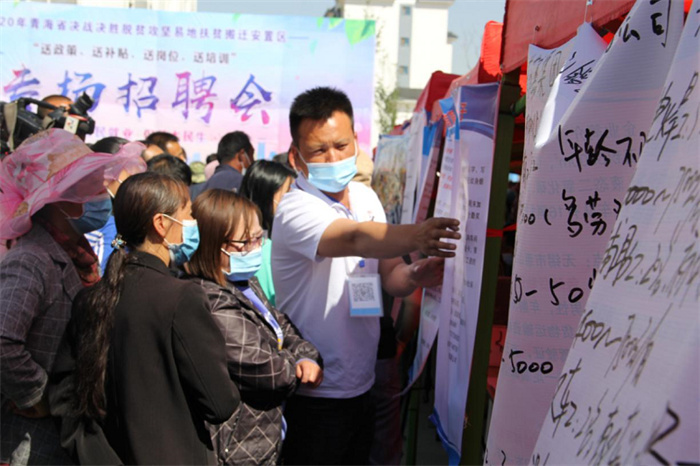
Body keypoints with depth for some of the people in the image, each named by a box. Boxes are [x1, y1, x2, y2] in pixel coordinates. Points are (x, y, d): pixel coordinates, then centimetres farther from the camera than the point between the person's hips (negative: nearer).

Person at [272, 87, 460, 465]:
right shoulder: (295, 210, -20)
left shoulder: (366, 197, 3)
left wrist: (415, 276, -16)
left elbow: (388, 275, 6)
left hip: (361, 386, 7)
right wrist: (414, 237, -56)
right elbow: (353, 238, -39)